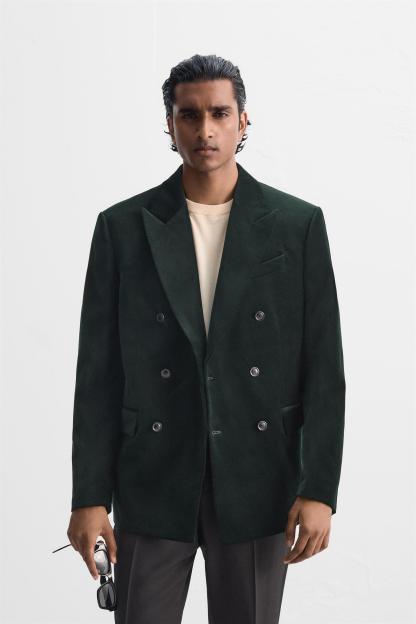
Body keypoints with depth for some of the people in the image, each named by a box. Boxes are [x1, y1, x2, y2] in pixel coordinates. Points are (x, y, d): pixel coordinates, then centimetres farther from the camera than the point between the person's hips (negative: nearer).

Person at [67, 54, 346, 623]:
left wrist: (319, 490, -8)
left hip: (257, 484, 0)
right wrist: (90, 497, -3)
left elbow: (323, 367, -1)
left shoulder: (299, 224, 0)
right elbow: (99, 370, 1)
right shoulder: (123, 227, 1)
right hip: (152, 483, 0)